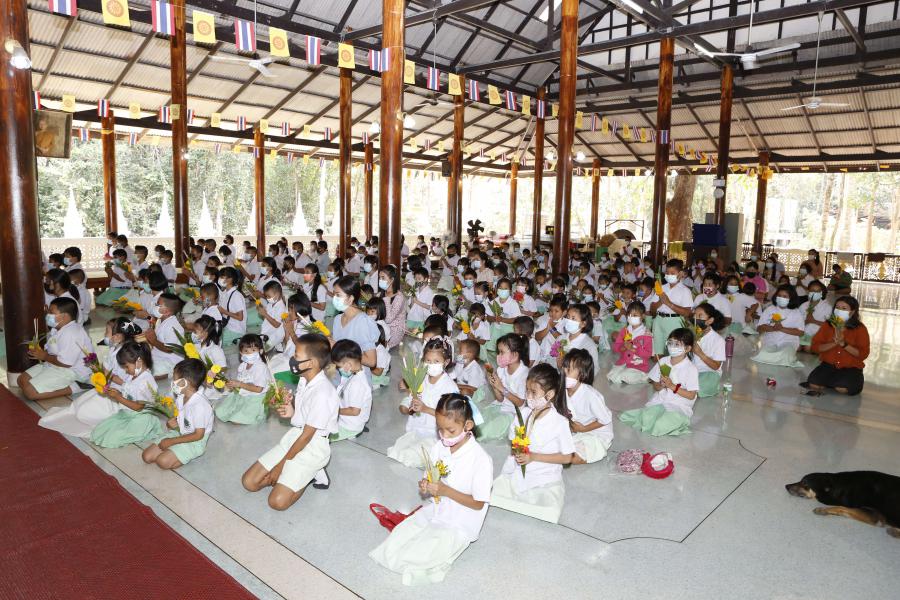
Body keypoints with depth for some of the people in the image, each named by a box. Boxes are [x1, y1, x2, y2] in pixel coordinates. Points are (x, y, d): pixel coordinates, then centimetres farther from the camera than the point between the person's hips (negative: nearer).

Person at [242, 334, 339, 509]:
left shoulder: (322, 393, -26)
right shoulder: (305, 380, 0)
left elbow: (307, 436, -20)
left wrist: (281, 465, -12)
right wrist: (292, 412, -6)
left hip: (312, 447, -8)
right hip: (293, 437, 8)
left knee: (277, 501, -18)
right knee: (249, 482, 3)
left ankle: (312, 473, 5)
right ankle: (306, 472, 10)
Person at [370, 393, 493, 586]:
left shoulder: (481, 459, -21)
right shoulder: (437, 449, -3)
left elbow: (478, 504, -16)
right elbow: (430, 485, 8)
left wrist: (445, 490, -26)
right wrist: (425, 487, -17)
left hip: (459, 524, -6)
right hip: (434, 511, 6)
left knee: (414, 558, -20)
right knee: (391, 547, -5)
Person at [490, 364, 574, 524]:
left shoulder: (560, 422, -14)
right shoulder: (524, 412, -1)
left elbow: (567, 457, -11)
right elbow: (512, 438, 11)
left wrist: (533, 456, -17)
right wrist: (516, 449, -14)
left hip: (545, 476, -4)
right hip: (518, 472, 4)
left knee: (550, 512, -29)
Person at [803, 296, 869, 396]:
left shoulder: (860, 329, -3)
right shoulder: (827, 325, 3)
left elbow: (863, 354, -11)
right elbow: (815, 346, -3)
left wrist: (843, 344, -22)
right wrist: (833, 343, -19)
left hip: (850, 368, -1)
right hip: (828, 365, 2)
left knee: (842, 388, -29)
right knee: (814, 385, -24)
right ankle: (833, 382, 6)